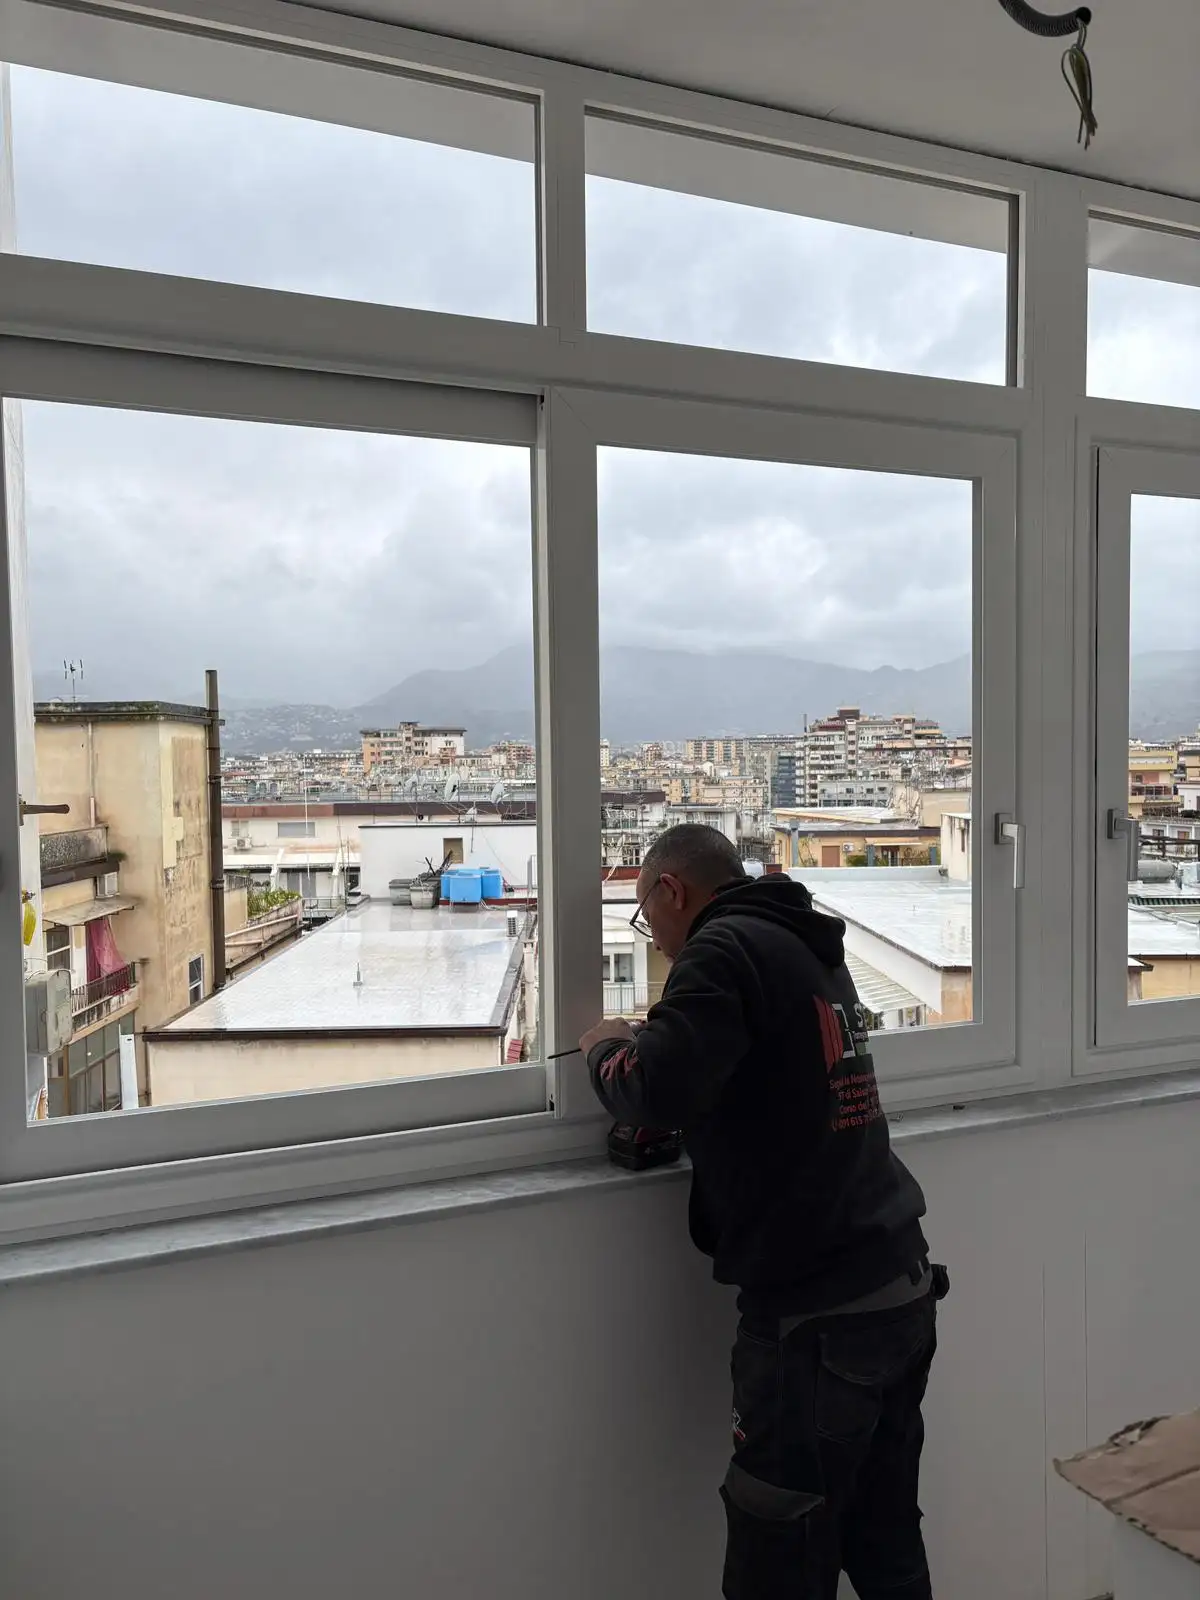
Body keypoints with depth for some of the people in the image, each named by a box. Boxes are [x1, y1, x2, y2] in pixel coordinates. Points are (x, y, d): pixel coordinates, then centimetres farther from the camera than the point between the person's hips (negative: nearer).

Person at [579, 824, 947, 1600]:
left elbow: (658, 1091, -25)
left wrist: (608, 1046, -4)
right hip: (901, 1290, 9)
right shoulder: (815, 948, 12)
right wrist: (657, 1034, 14)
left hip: (817, 1313, -9)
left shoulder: (728, 948, -15)